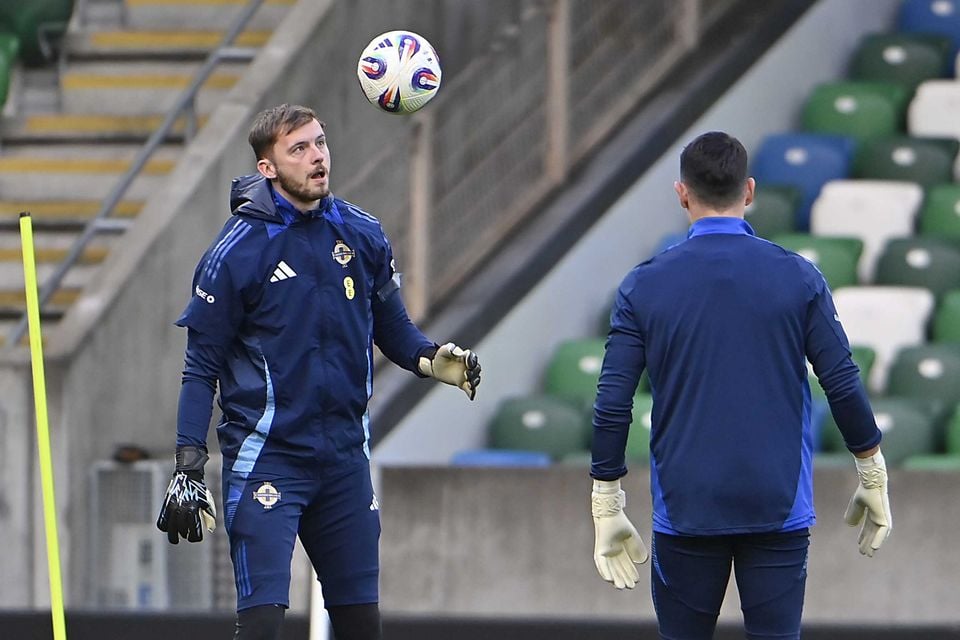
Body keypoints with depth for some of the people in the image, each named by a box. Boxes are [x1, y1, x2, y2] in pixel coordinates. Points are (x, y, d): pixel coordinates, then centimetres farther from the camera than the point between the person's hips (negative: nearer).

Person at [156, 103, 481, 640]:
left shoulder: (362, 234, 3)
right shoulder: (240, 250, -10)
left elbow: (391, 324, 13)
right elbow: (202, 365, -5)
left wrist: (429, 358, -9)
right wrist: (188, 468, -11)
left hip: (346, 456, 5)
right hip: (266, 457, -5)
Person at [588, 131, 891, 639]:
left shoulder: (644, 286, -2)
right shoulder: (797, 278, -2)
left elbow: (612, 404, -3)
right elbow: (844, 386, -2)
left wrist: (606, 509, 6)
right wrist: (874, 479, 11)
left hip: (685, 512, 0)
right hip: (779, 509, 0)